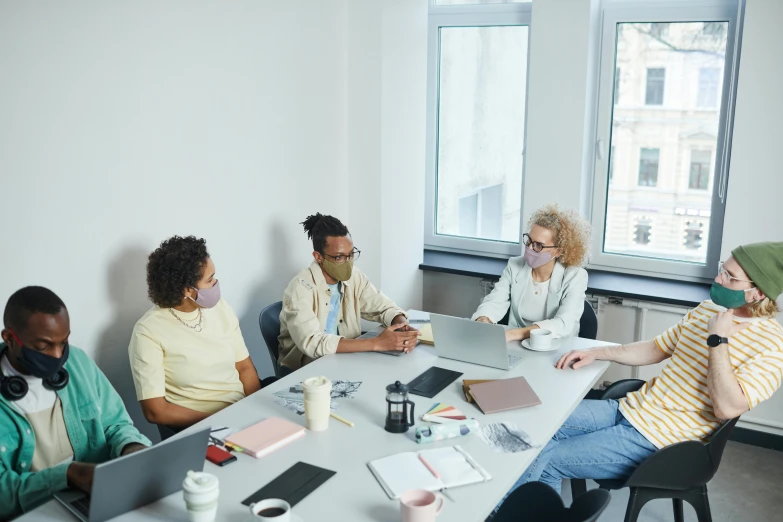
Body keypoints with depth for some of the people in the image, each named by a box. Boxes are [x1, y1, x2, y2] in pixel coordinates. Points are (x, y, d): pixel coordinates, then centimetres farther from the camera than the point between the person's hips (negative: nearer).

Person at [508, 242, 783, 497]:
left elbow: (727, 408, -26)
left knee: (545, 462, -13)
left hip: (656, 439, -8)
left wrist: (717, 340, -25)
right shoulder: (706, 309, 8)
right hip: (630, 408, 8)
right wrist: (596, 353, 8)